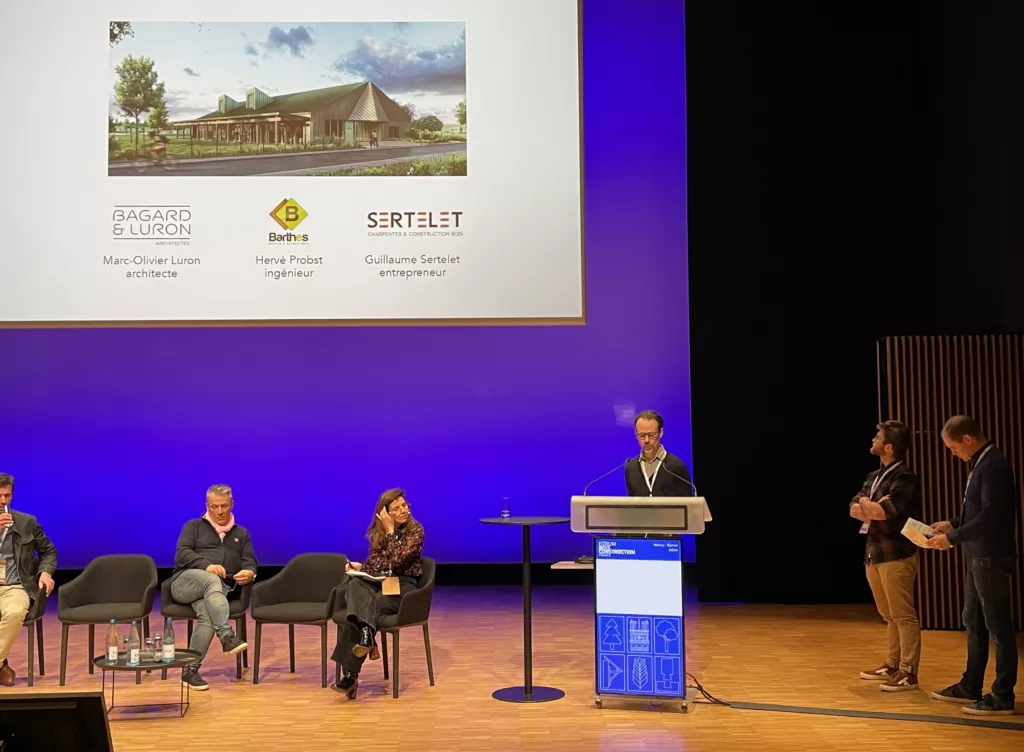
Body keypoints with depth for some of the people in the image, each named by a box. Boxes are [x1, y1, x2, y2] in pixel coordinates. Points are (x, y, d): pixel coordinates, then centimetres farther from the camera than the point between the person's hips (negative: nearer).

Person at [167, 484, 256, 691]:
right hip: (186, 582, -2)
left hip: (220, 589, 2)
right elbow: (182, 554, 1)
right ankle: (227, 636, -50)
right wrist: (206, 566, -18)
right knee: (212, 580, -39)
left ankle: (190, 669, -29)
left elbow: (250, 562, 15)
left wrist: (249, 573, -12)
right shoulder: (193, 526, 18)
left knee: (207, 615, -34)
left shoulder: (241, 534, 26)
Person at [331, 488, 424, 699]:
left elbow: (397, 560, -16)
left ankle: (350, 674, -31)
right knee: (355, 584, -32)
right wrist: (358, 566, -3)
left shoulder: (415, 530, -2)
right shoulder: (377, 532, 12)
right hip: (376, 582, 5)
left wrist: (390, 531, -13)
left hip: (401, 585, -4)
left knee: (367, 607, -32)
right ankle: (366, 635, -50)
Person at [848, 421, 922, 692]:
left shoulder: (904, 478, -12)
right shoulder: (874, 476, 15)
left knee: (903, 615, -4)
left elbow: (882, 511, -20)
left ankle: (908, 672, -1)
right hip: (873, 554, 9)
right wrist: (874, 509, -11)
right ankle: (892, 664, 24)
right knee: (889, 616, 15)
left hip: (896, 555, -9)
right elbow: (854, 510, 8)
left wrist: (866, 505, 0)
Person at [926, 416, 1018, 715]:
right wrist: (952, 524, 10)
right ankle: (970, 687, 27)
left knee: (998, 626, -1)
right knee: (973, 622, 17)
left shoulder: (993, 465, -18)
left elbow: (990, 516, -24)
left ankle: (1002, 696, 7)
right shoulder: (981, 463, 12)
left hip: (991, 557, -10)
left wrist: (952, 538, -18)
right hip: (978, 557, 10)